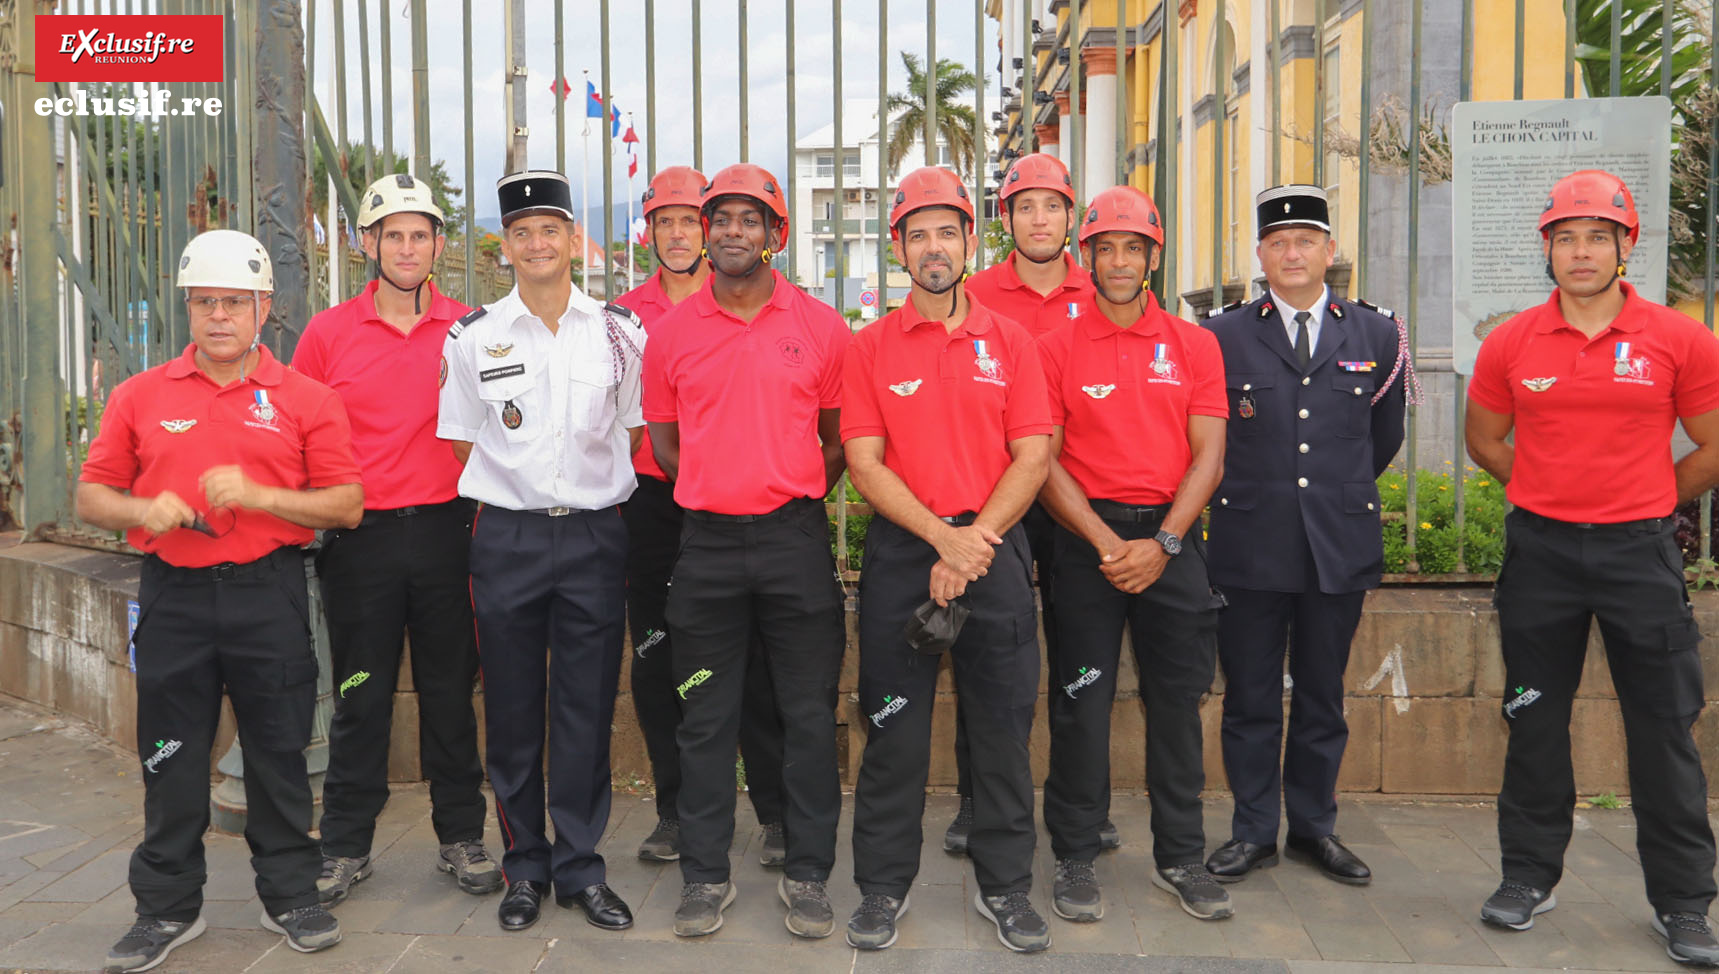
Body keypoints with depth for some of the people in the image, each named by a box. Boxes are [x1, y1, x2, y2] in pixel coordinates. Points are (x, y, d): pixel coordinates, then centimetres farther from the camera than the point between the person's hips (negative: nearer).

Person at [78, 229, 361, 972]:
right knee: (170, 757, 9)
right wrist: (145, 511, -11)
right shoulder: (140, 396, 7)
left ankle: (291, 896, 23)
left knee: (279, 751, 7)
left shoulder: (305, 400, 2)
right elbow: (92, 495, 10)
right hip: (173, 596, 2)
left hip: (269, 595, -1)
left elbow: (347, 505, -3)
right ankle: (168, 906, 24)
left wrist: (258, 495, -15)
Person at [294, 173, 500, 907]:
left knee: (450, 689, 9)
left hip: (445, 529, 0)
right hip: (360, 536, 0)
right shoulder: (328, 333, 3)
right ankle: (345, 845, 21)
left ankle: (461, 838, 21)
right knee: (360, 695, 8)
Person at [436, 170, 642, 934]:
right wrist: (487, 523, 3)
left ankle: (580, 868, 18)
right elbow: (464, 444, 9)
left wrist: (610, 501, 5)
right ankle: (525, 866, 22)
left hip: (596, 535, 0)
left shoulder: (620, 331, 3)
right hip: (507, 539, 0)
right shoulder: (472, 338, 4)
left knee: (586, 708, 5)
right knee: (512, 710, 7)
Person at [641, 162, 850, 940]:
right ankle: (705, 874, 22)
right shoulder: (671, 331, 5)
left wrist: (796, 499, 6)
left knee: (809, 713, 5)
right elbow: (663, 442, 14)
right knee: (705, 717, 8)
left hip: (796, 538, -1)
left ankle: (808, 874, 19)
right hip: (707, 541, 1)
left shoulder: (821, 326, 2)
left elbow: (838, 437, 10)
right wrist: (718, 493, 11)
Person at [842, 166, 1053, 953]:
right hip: (900, 553, -1)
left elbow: (1033, 458, 1)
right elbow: (864, 463, -2)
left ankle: (1005, 887, 22)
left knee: (1002, 725, 6)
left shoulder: (1010, 342, 6)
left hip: (995, 550, 1)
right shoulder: (870, 346, 4)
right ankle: (883, 886, 20)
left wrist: (974, 545, -10)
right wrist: (943, 536, -13)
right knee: (894, 727, 5)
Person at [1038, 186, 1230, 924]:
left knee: (1178, 703, 7)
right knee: (1081, 704, 1)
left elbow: (1208, 456, 2)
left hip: (1172, 539, 2)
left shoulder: (1195, 345, 7)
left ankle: (1179, 857, 22)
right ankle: (1075, 858, 16)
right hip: (1087, 538, -2)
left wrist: (1162, 543, -10)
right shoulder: (1057, 347, 1)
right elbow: (1042, 460, -3)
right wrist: (1106, 542, -12)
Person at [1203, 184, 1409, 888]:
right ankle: (1253, 830, 18)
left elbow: (1384, 435, 19)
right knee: (1250, 698, 5)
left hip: (1341, 546, 1)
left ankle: (1314, 826, 25)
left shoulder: (1377, 336, 7)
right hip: (1250, 546, -1)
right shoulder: (1223, 337, 2)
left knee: (1322, 697, 11)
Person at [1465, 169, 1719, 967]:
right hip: (1538, 550, 1)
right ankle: (1528, 877, 23)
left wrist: (1644, 503, 9)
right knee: (1535, 721, 9)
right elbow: (1485, 440, 14)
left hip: (1640, 550, -1)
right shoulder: (1510, 344, 1)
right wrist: (1554, 494, 11)